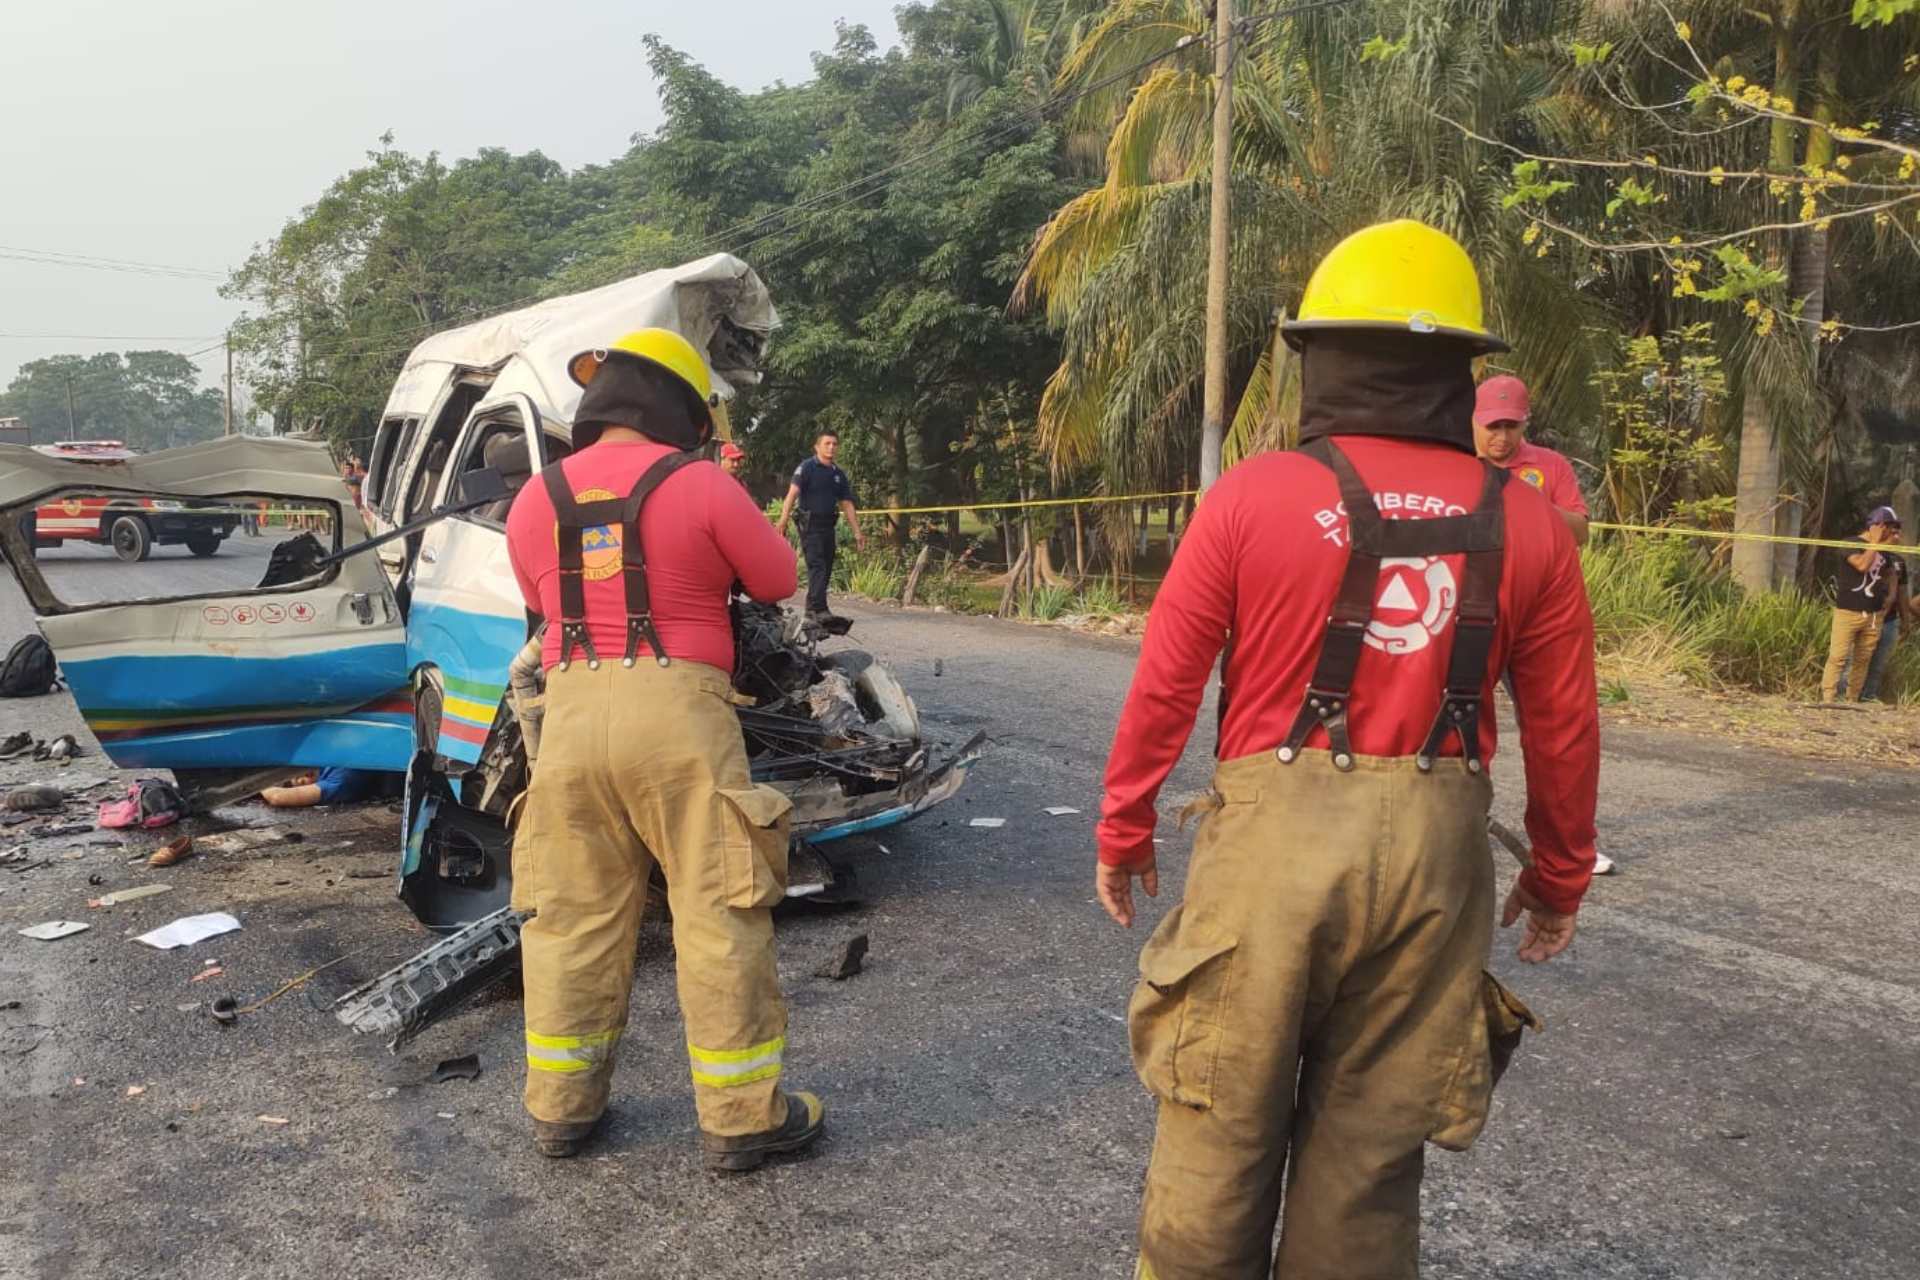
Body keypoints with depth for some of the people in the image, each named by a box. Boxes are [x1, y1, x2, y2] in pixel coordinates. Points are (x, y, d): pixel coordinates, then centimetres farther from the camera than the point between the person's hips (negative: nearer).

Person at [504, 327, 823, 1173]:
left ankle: (562, 1104, 25)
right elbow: (780, 581, 6)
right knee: (720, 912, 3)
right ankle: (743, 1116, 11)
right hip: (675, 706, -4)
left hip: (570, 710, 5)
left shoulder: (535, 499, 10)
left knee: (572, 913, 14)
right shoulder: (699, 485, -3)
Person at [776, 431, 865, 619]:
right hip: (810, 524, -7)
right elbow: (792, 494, -14)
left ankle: (812, 608, 20)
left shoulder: (838, 474, 14)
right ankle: (818, 608, -19)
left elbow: (847, 505, 17)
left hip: (828, 525, 7)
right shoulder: (806, 468, -4)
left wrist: (857, 533, 12)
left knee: (826, 568, 9)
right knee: (817, 566, -15)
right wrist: (783, 521, -26)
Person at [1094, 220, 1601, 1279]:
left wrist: (1123, 833, 8)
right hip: (1435, 850, 3)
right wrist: (1561, 876, 19)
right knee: (1369, 1141, 17)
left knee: (1222, 1119, 15)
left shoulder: (1252, 494, -6)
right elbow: (1564, 730, 5)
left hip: (1273, 834, -2)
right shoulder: (1528, 524, 1)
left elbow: (1163, 687, -4)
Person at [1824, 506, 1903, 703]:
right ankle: (1828, 697, -10)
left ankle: (1854, 699, 9)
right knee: (1838, 657, -10)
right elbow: (1862, 565, -21)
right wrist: (1875, 542, -11)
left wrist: (1889, 596, 15)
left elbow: (1890, 574, 28)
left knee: (1862, 660, 5)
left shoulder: (1884, 550, 13)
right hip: (1848, 612, -6)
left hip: (1873, 616, 6)